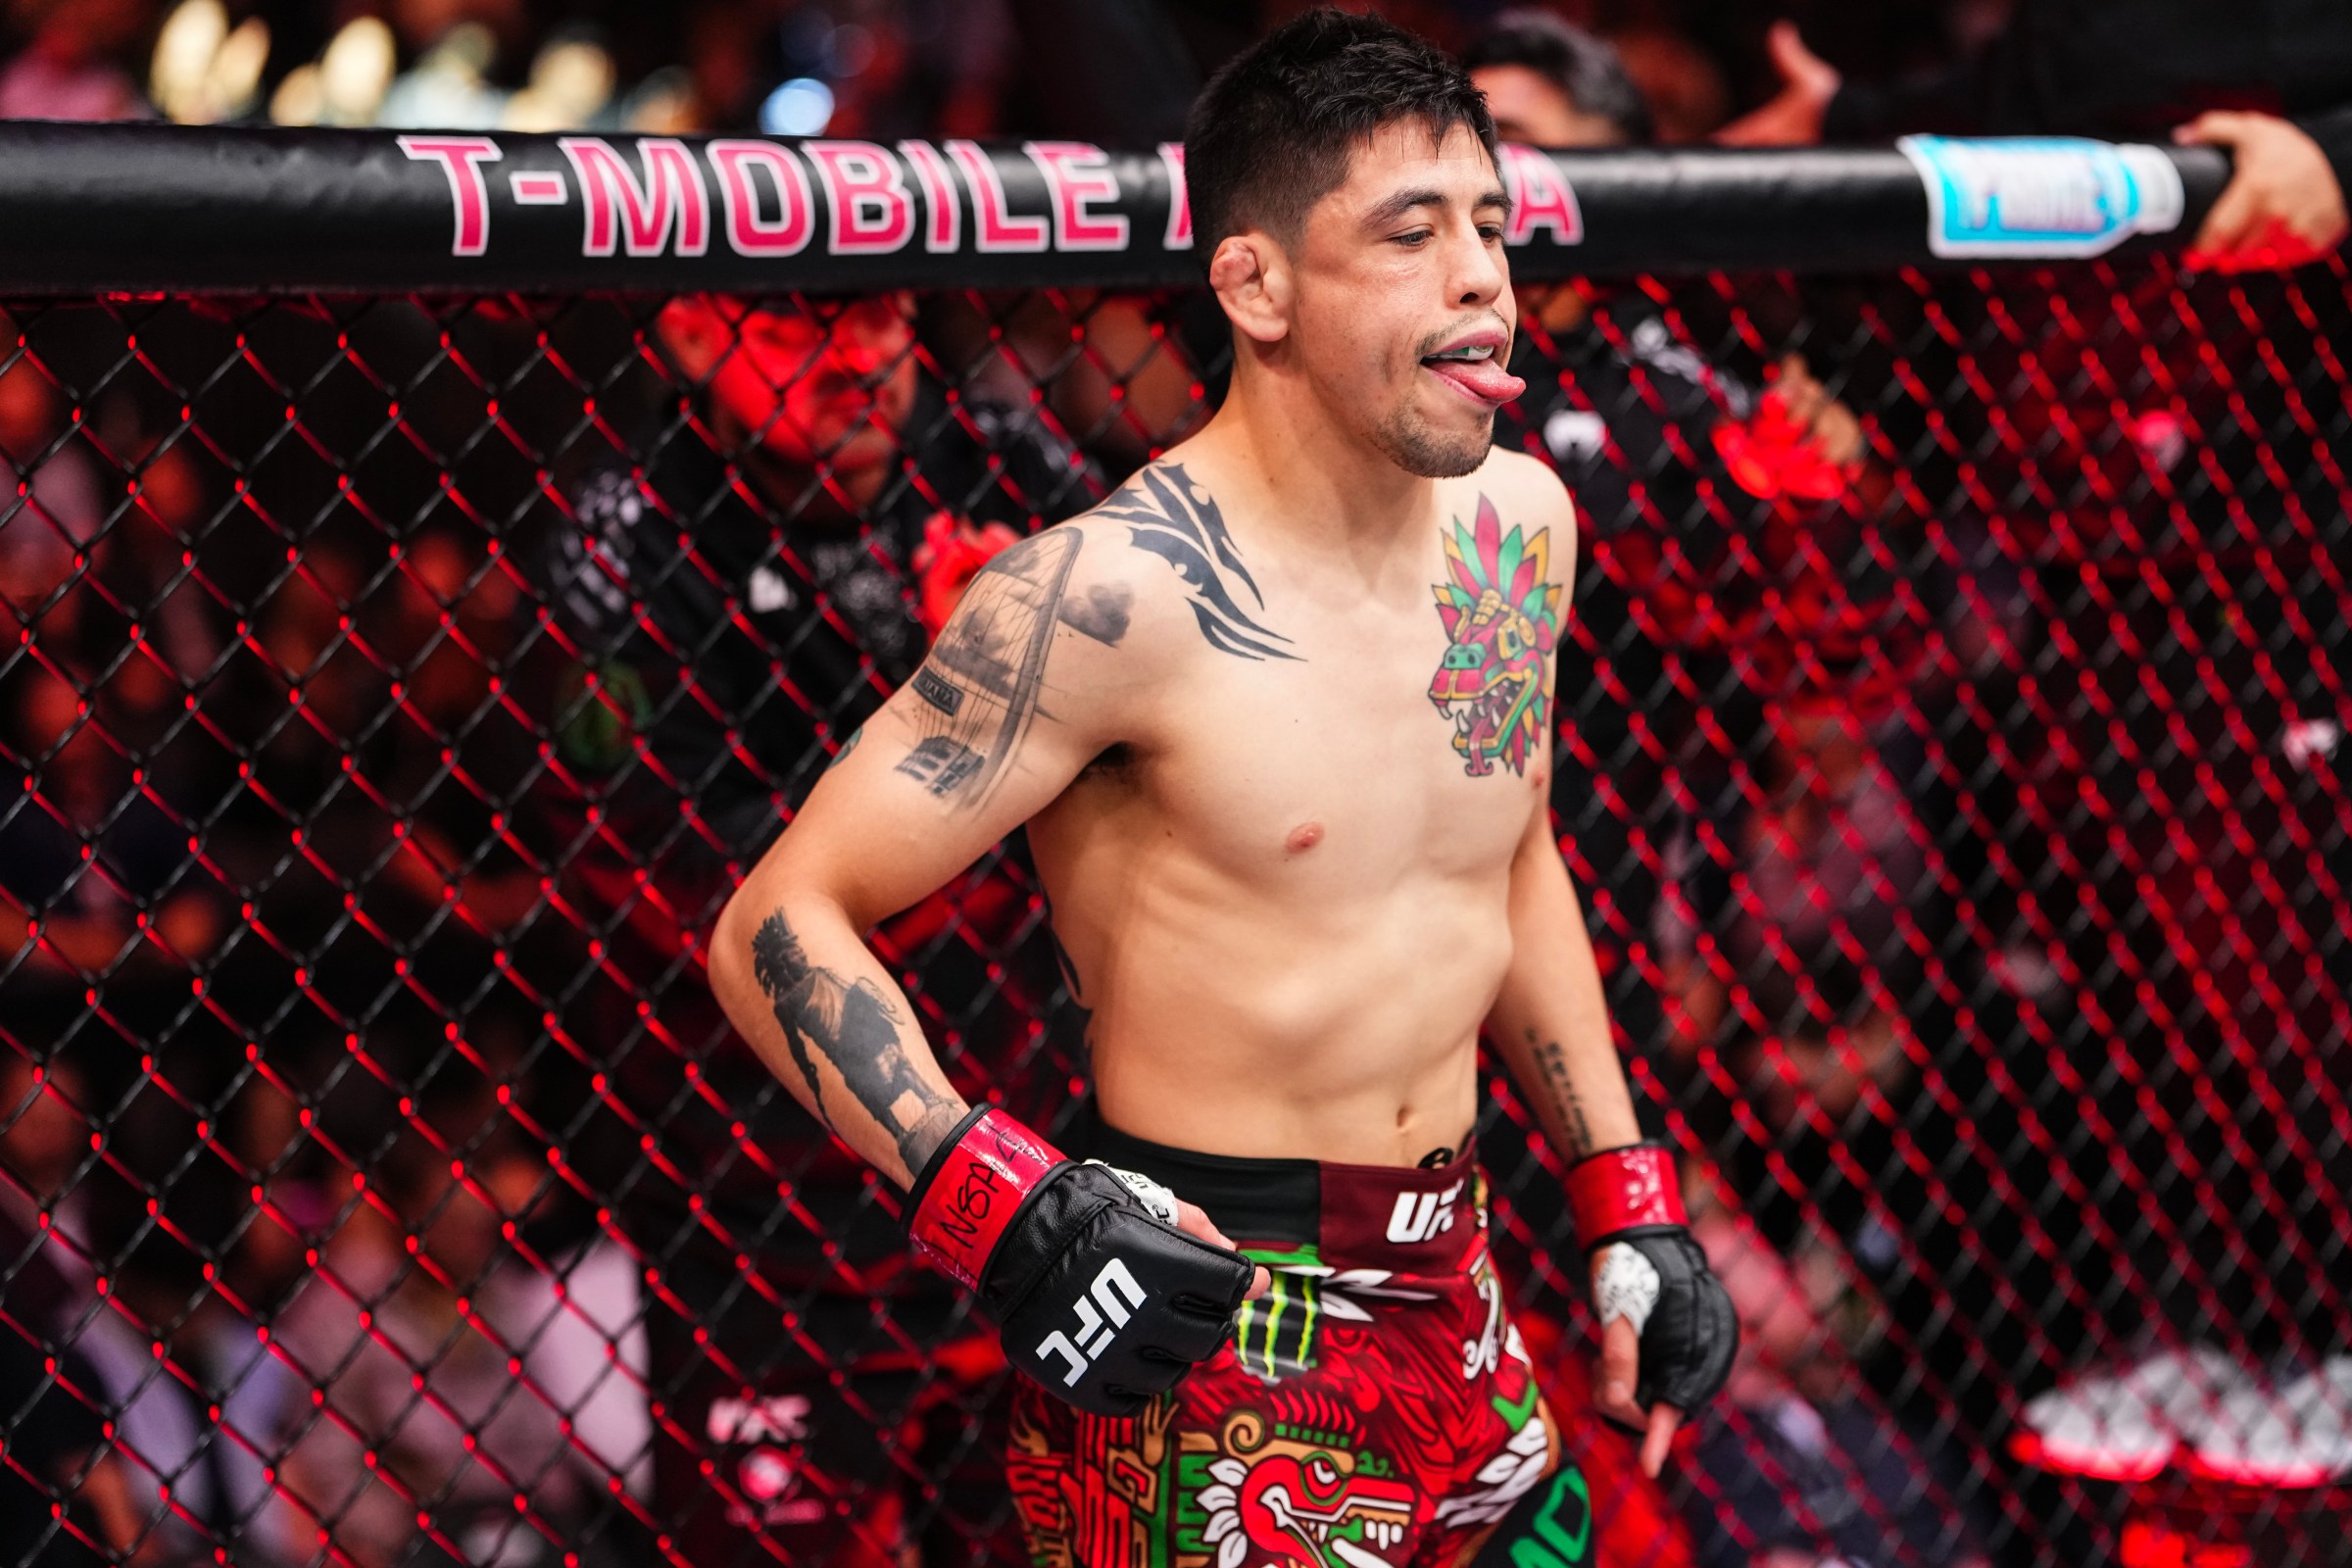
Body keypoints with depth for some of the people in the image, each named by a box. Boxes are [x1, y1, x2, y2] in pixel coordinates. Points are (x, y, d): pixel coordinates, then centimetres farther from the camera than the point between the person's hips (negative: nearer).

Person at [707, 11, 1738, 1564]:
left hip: (1454, 1308, 7)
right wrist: (1005, 1210, -30)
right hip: (1205, 1319, -7)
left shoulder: (1519, 520, 5)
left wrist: (1627, 1205, 16)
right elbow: (779, 925, -18)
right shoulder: (1119, 592, -19)